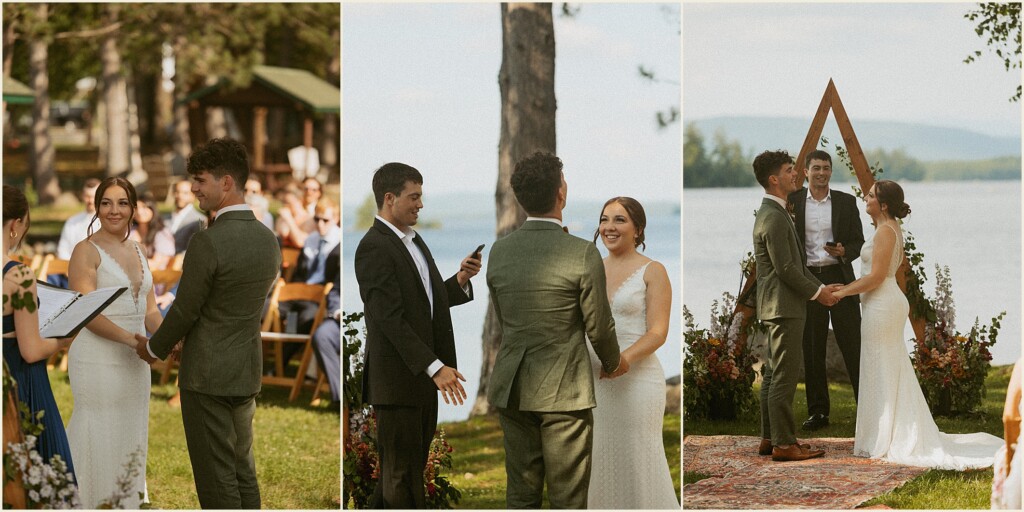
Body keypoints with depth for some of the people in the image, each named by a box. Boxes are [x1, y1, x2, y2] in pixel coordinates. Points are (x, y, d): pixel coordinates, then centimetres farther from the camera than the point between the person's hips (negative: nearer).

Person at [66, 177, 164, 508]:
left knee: (131, 441, 11)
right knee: (99, 443, -3)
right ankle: (93, 505, 6)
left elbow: (149, 310, 12)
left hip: (134, 364, 7)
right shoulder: (86, 251, -8)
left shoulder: (137, 252, 13)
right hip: (98, 361, -7)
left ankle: (128, 504, 20)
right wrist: (131, 339, -27)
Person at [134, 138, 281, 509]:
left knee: (216, 477, -1)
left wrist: (154, 348, 5)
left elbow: (184, 310, -14)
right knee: (243, 468, 17)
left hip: (207, 374, -8)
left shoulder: (208, 242, -20)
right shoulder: (268, 239, 4)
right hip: (248, 371, 8)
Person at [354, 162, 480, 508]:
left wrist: (460, 281, 0)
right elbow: (390, 318, -22)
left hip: (423, 376, 9)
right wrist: (435, 367, -26)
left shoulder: (414, 241, 15)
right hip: (396, 380, -9)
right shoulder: (373, 248, -16)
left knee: (410, 466, 16)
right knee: (404, 478, -1)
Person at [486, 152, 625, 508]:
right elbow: (599, 326, -6)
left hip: (511, 389, 5)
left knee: (520, 495, 13)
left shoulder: (500, 251, 0)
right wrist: (614, 362, 15)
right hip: (564, 392, -5)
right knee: (568, 500, 5)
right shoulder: (583, 254, -15)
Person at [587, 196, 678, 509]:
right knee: (599, 464, 6)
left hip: (637, 379, -5)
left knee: (638, 465, -3)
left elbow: (658, 333, -11)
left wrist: (623, 358, -28)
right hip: (593, 379, 5)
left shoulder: (653, 272, -3)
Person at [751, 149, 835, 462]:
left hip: (777, 307, 11)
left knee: (773, 374, 13)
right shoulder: (774, 217, -18)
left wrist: (818, 286, 12)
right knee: (784, 376, -8)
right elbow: (785, 268, -20)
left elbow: (795, 261, 19)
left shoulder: (772, 212, 15)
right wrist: (816, 292, -10)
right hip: (784, 306, -11)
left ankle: (769, 438, 18)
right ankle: (783, 444, -6)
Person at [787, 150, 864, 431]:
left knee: (852, 344, -2)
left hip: (839, 278, -1)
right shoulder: (792, 201, 4)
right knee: (811, 349, 5)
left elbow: (858, 242, 7)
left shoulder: (846, 202, 6)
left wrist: (844, 252, -14)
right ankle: (817, 411, 11)